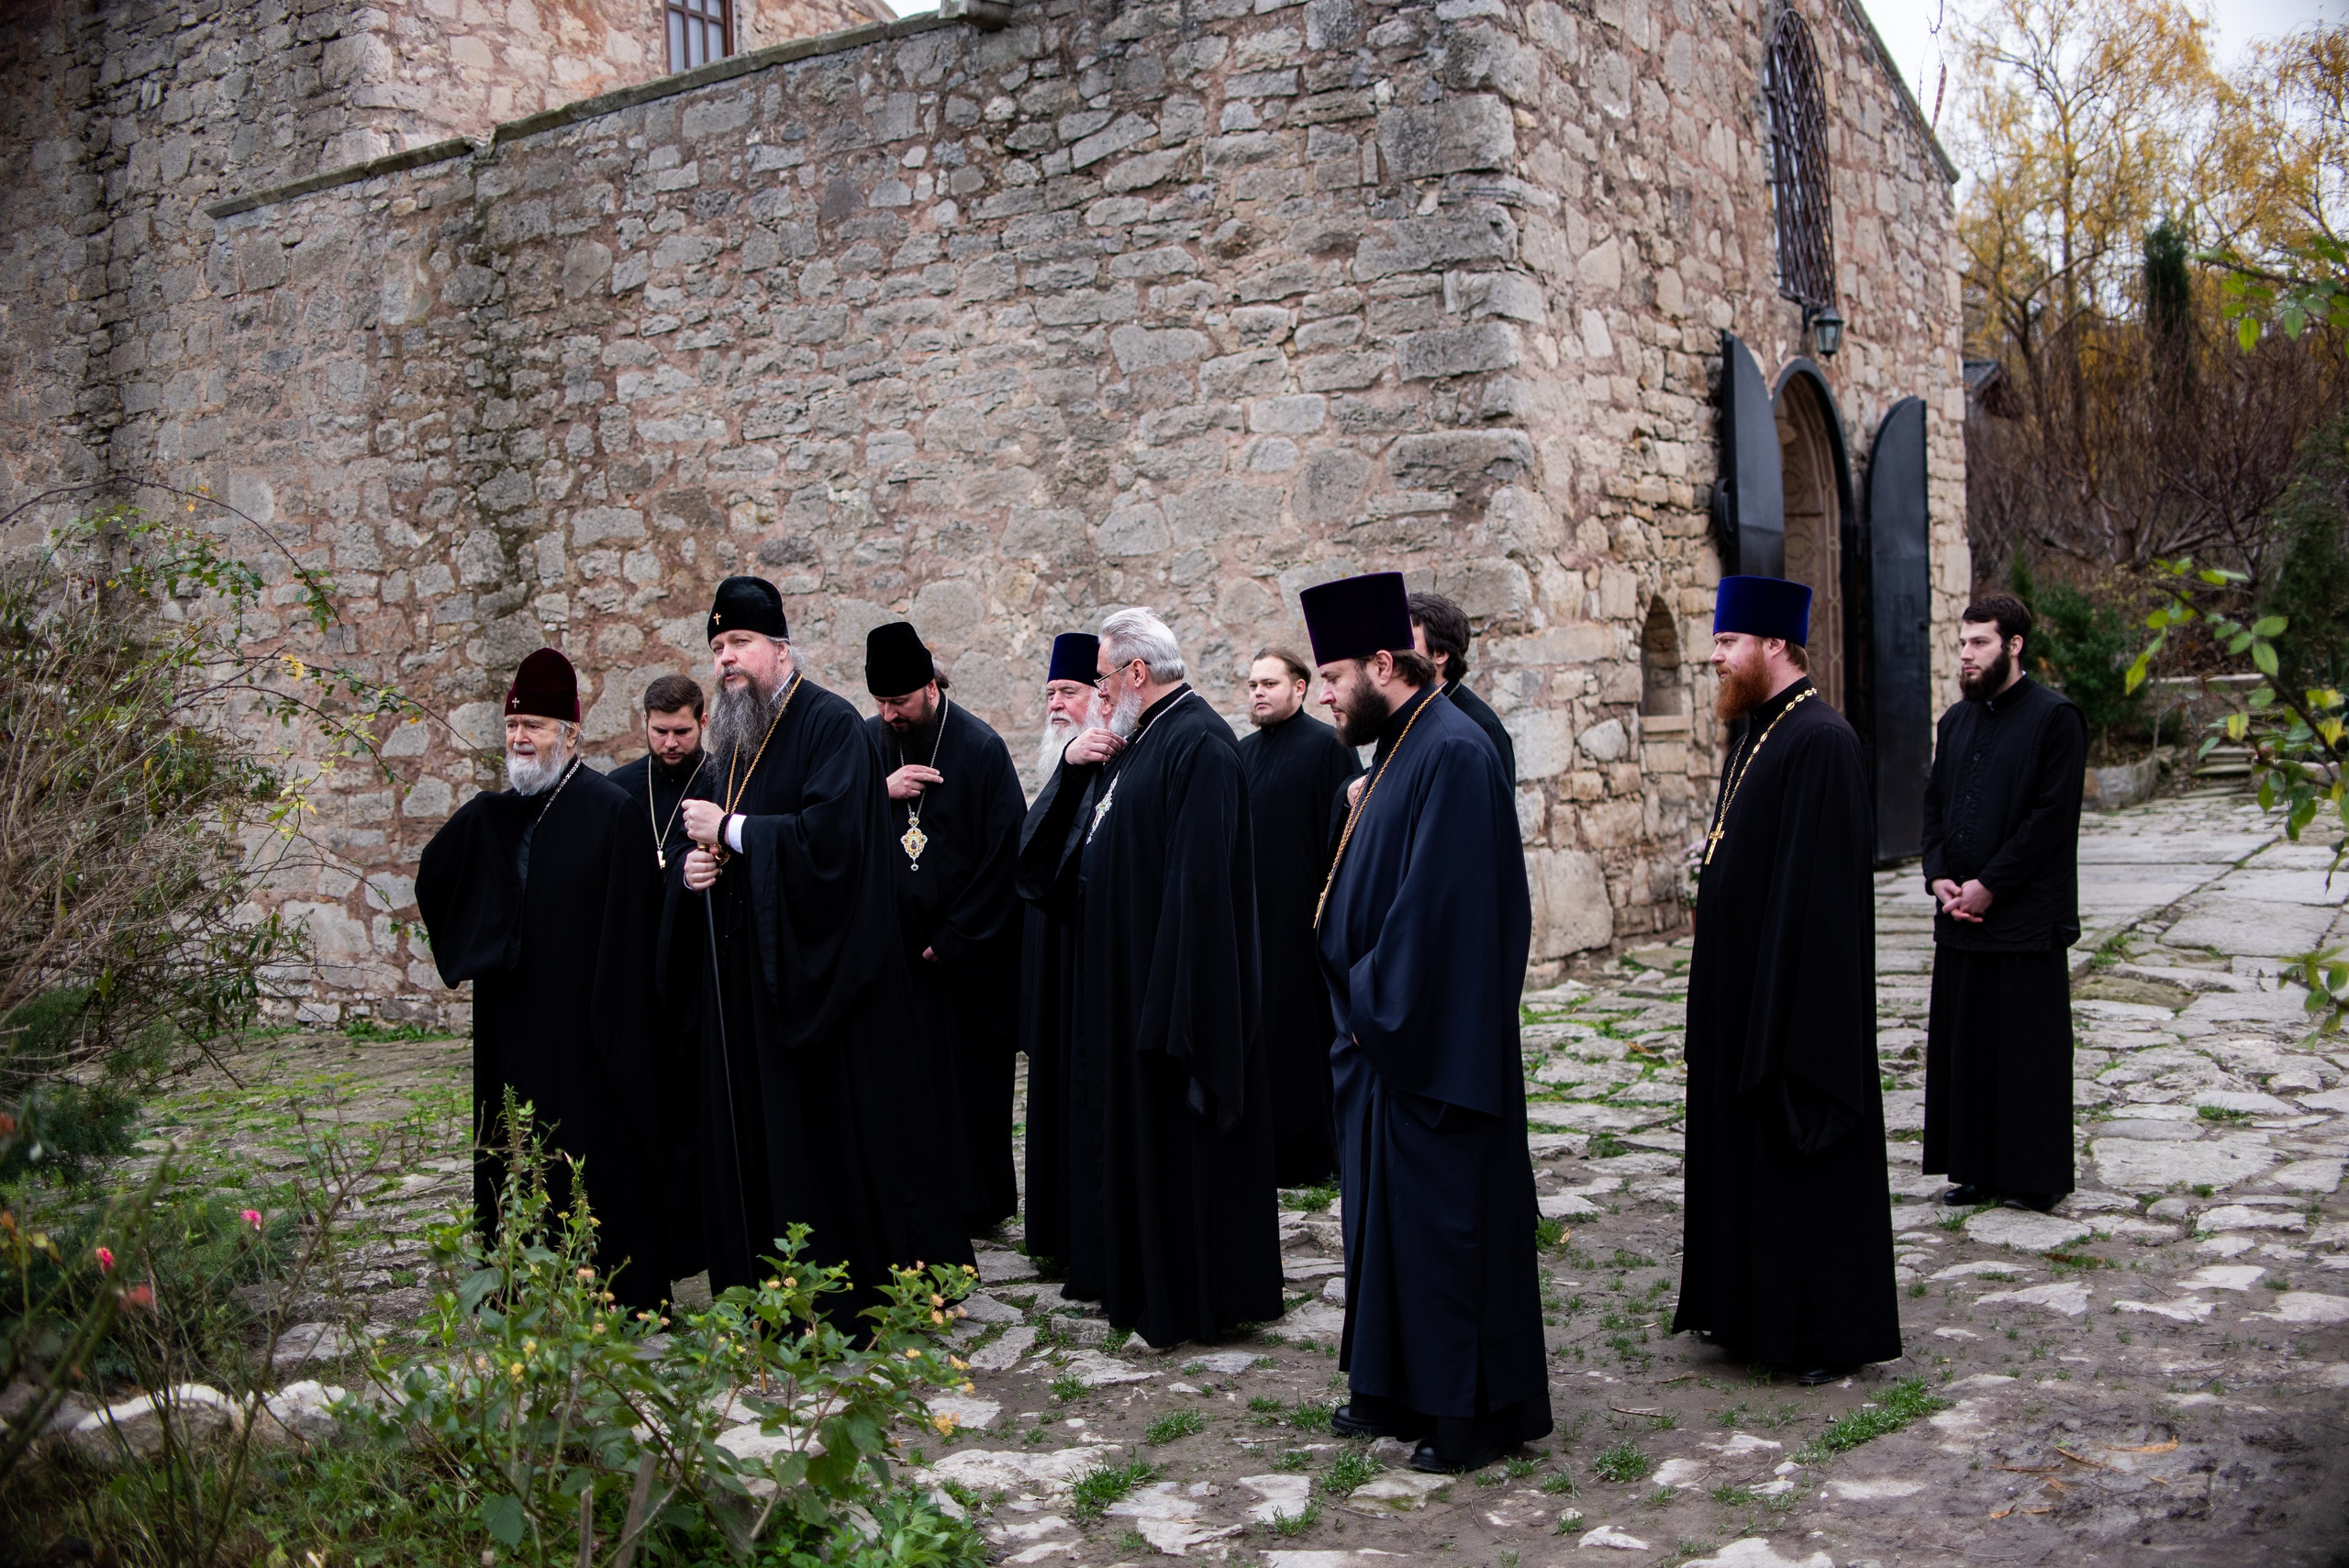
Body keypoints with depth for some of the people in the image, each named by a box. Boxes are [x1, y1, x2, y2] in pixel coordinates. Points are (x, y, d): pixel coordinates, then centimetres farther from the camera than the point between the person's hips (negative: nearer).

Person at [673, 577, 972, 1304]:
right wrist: (697, 866, 1)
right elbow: (712, 836, 24)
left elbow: (830, 834, -23)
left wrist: (732, 829, -17)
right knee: (753, 1133, 9)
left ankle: (866, 1292, 9)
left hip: (816, 967, -8)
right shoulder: (732, 740, 17)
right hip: (745, 981, 8)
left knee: (837, 1129, -2)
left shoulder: (831, 724, -10)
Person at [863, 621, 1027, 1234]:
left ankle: (977, 1201, 17)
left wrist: (953, 940, -10)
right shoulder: (867, 742, 4)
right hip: (895, 947, 4)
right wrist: (880, 792, -15)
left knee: (969, 1077, 4)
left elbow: (1004, 855, -10)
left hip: (968, 953, -3)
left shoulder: (980, 748, -9)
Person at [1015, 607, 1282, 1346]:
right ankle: (1141, 1277, 29)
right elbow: (1053, 844, 17)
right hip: (1119, 970, 10)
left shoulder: (1199, 745, -18)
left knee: (1176, 1136, 0)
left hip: (1173, 973, -10)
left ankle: (1197, 1294, 12)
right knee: (1128, 1122, 17)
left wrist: (1169, 1000, -26)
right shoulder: (1134, 739, 13)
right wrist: (1073, 763, -1)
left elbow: (1200, 879, -24)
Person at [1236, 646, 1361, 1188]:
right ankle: (1268, 1145, 17)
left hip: (1302, 915, -6)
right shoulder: (1242, 753, 14)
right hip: (1252, 915, 6)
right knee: (1261, 1027, 9)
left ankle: (1312, 1152, 9)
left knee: (1306, 1028, -1)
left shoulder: (1326, 746, -6)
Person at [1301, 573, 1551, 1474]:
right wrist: (1360, 1005, 11)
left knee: (1448, 1221, 0)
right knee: (1387, 1212, 16)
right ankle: (1396, 1390, 28)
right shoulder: (1399, 751, 12)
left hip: (1432, 1046, -10)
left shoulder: (1452, 754, -18)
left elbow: (1438, 903, -24)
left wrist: (1377, 1008, -18)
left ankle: (1475, 1412, 13)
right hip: (1383, 1034, 10)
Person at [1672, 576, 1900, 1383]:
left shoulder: (1819, 741, -18)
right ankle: (1755, 1311, 28)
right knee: (1744, 1151, 16)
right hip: (1740, 990, 10)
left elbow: (1824, 881, -22)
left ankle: (1827, 1330, 13)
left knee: (1800, 1160, 1)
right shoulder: (1756, 734, 12)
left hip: (1795, 987, -10)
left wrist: (1789, 1011, -23)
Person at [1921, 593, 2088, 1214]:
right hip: (1960, 919, 7)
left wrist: (1988, 885, -15)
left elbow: (2052, 815, -13)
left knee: (2029, 1049, 0)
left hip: (2026, 922, -6)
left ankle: (2038, 1177, 12)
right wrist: (1939, 877, -1)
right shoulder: (1956, 721, 14)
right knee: (1965, 1046, 10)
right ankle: (1977, 1169, 19)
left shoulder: (2055, 719, -7)